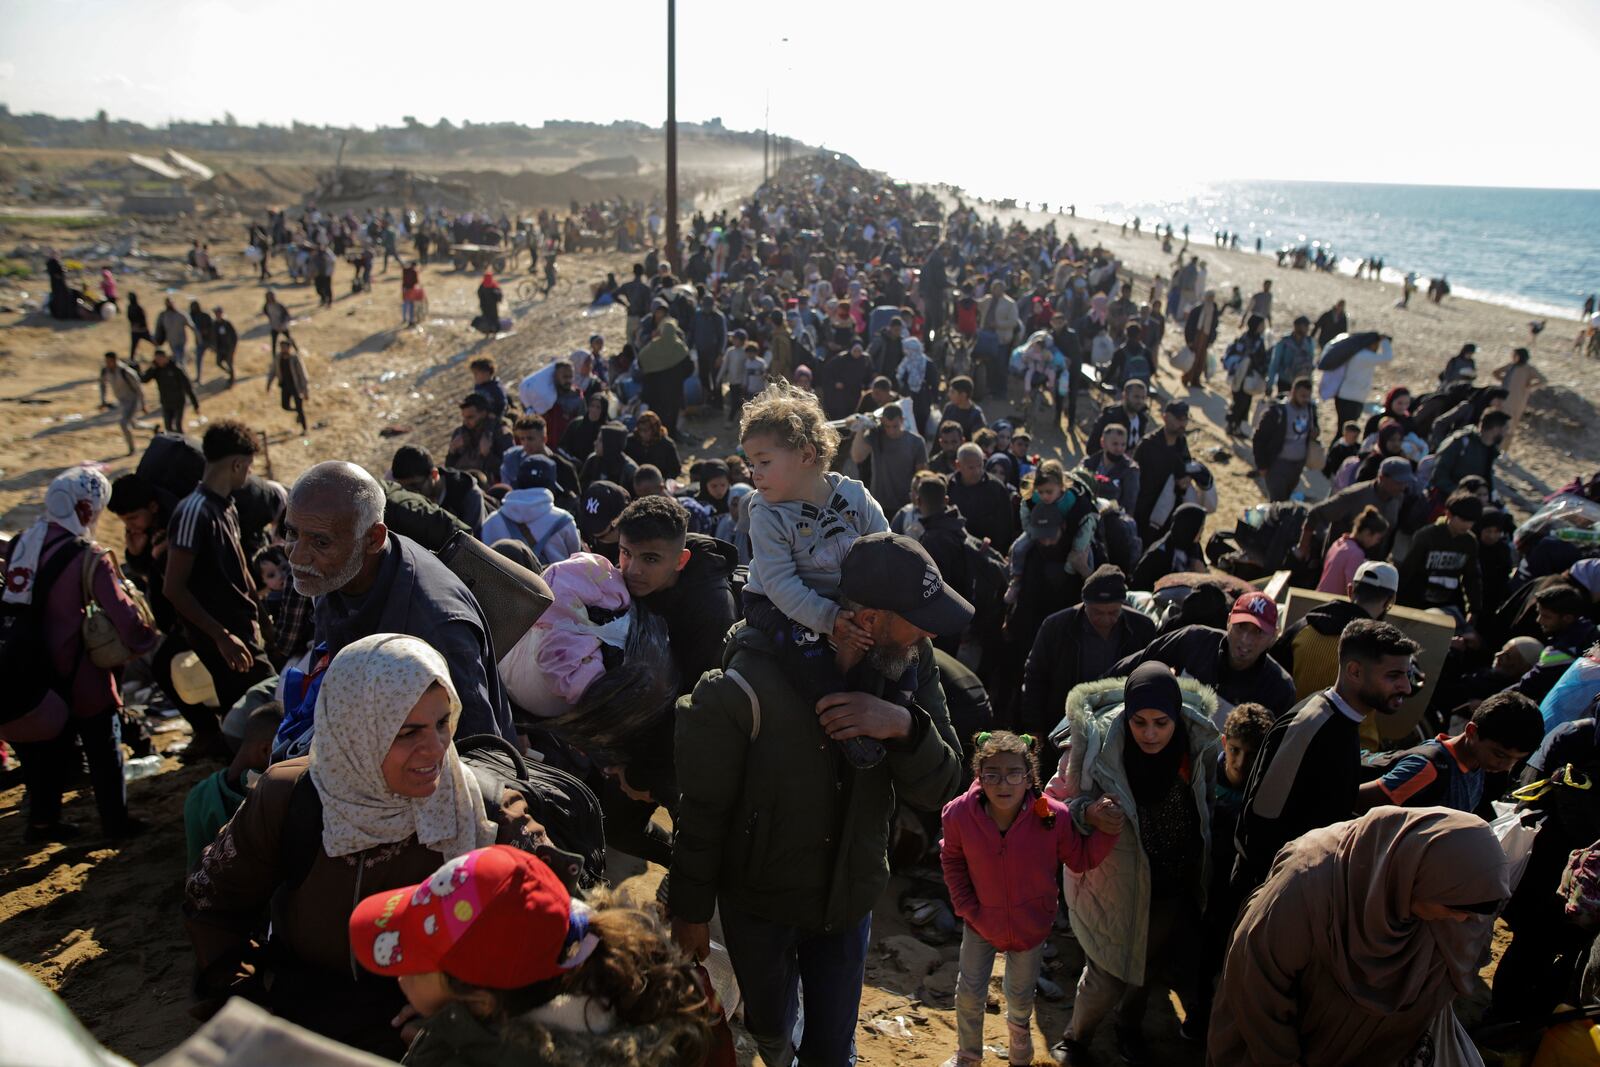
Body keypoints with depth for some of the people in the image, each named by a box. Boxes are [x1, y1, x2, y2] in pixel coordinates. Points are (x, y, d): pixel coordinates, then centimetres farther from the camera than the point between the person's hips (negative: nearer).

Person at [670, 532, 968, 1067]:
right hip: (758, 902, -2)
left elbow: (936, 791, -12)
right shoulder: (751, 683, -29)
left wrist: (905, 724, -33)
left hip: (850, 898, 3)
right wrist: (690, 911, -6)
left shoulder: (911, 665, -15)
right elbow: (704, 805, -17)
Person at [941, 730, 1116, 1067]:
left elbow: (1080, 859, -10)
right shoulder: (959, 814, -25)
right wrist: (966, 906, -7)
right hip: (981, 919, 0)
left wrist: (1106, 831, -25)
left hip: (1030, 923, 0)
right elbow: (952, 860, -5)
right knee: (969, 993, 12)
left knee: (1021, 996, 22)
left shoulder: (1055, 816, -28)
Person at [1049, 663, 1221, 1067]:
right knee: (1108, 975, 2)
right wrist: (1089, 812, -34)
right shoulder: (1098, 740, -26)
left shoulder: (1198, 742, -16)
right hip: (1114, 885, -3)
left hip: (1173, 887, 4)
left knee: (1149, 965, 24)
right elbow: (1061, 798, -13)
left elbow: (1208, 806, 2)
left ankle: (1129, 1026, 56)